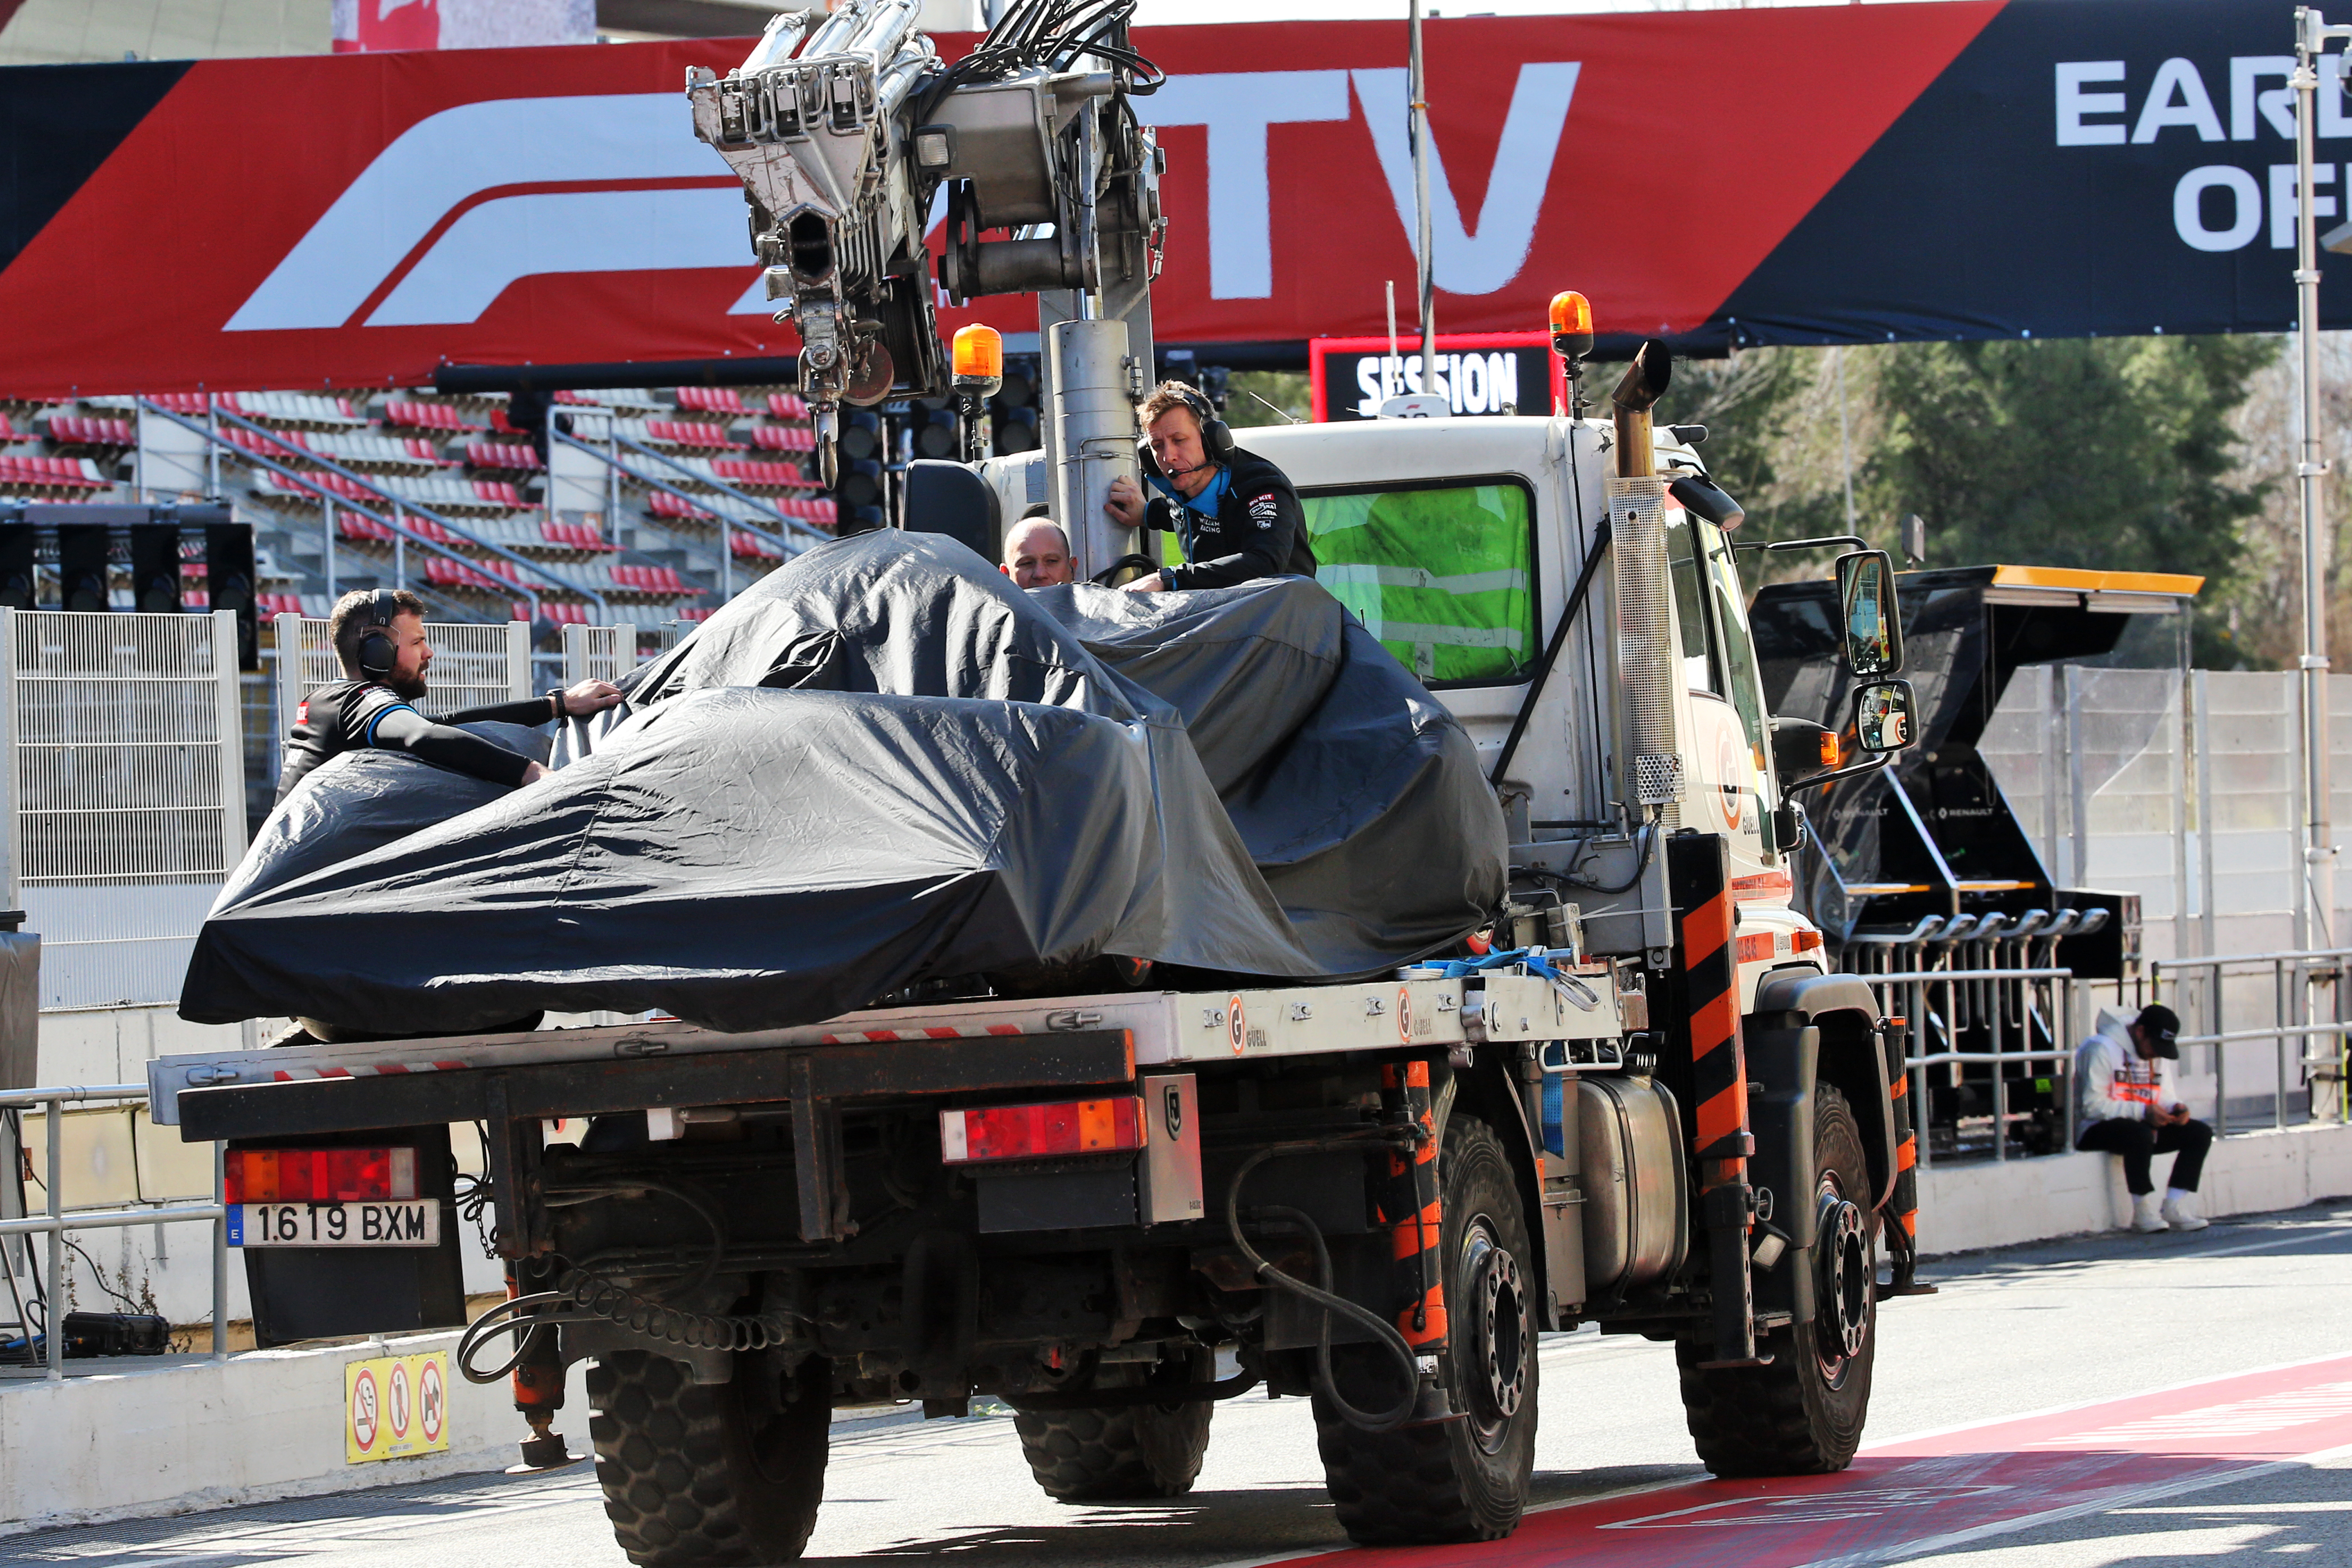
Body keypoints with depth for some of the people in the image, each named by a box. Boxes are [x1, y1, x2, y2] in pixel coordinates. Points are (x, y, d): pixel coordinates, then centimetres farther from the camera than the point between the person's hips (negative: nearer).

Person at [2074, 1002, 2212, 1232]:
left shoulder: (2157, 1053, 13)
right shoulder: (2102, 1049, -14)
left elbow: (2165, 1098, 13)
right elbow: (2093, 1106, -22)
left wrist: (2176, 1108, -12)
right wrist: (2143, 1112, -28)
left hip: (2143, 1126, 8)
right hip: (2096, 1131, -8)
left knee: (2200, 1133, -7)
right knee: (2141, 1134, -39)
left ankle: (2176, 1209, -16)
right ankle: (2144, 1213, -28)